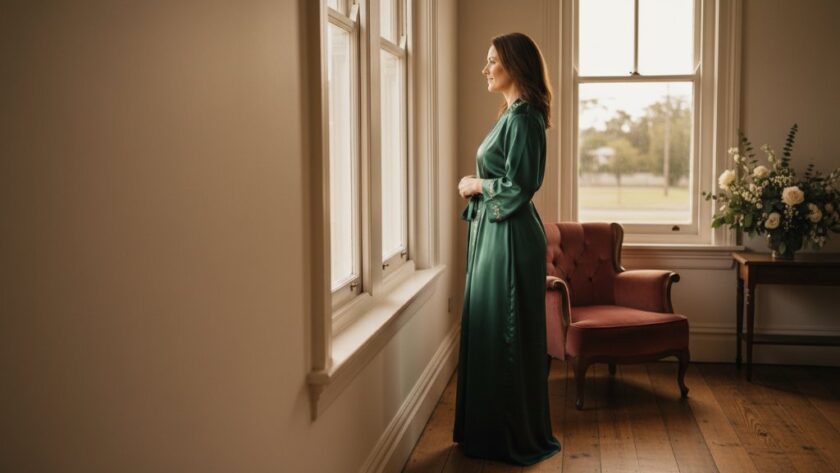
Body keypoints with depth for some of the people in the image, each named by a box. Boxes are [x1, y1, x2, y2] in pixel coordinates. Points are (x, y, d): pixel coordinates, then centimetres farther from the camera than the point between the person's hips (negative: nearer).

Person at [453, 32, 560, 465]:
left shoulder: (523, 117, -15)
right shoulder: (512, 115, 15)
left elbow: (520, 185, -21)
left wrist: (475, 185, -8)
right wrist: (477, 188, 4)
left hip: (510, 238, -10)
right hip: (493, 233, 10)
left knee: (506, 334, -2)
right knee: (487, 329, 14)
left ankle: (516, 436, 11)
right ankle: (490, 429, 26)